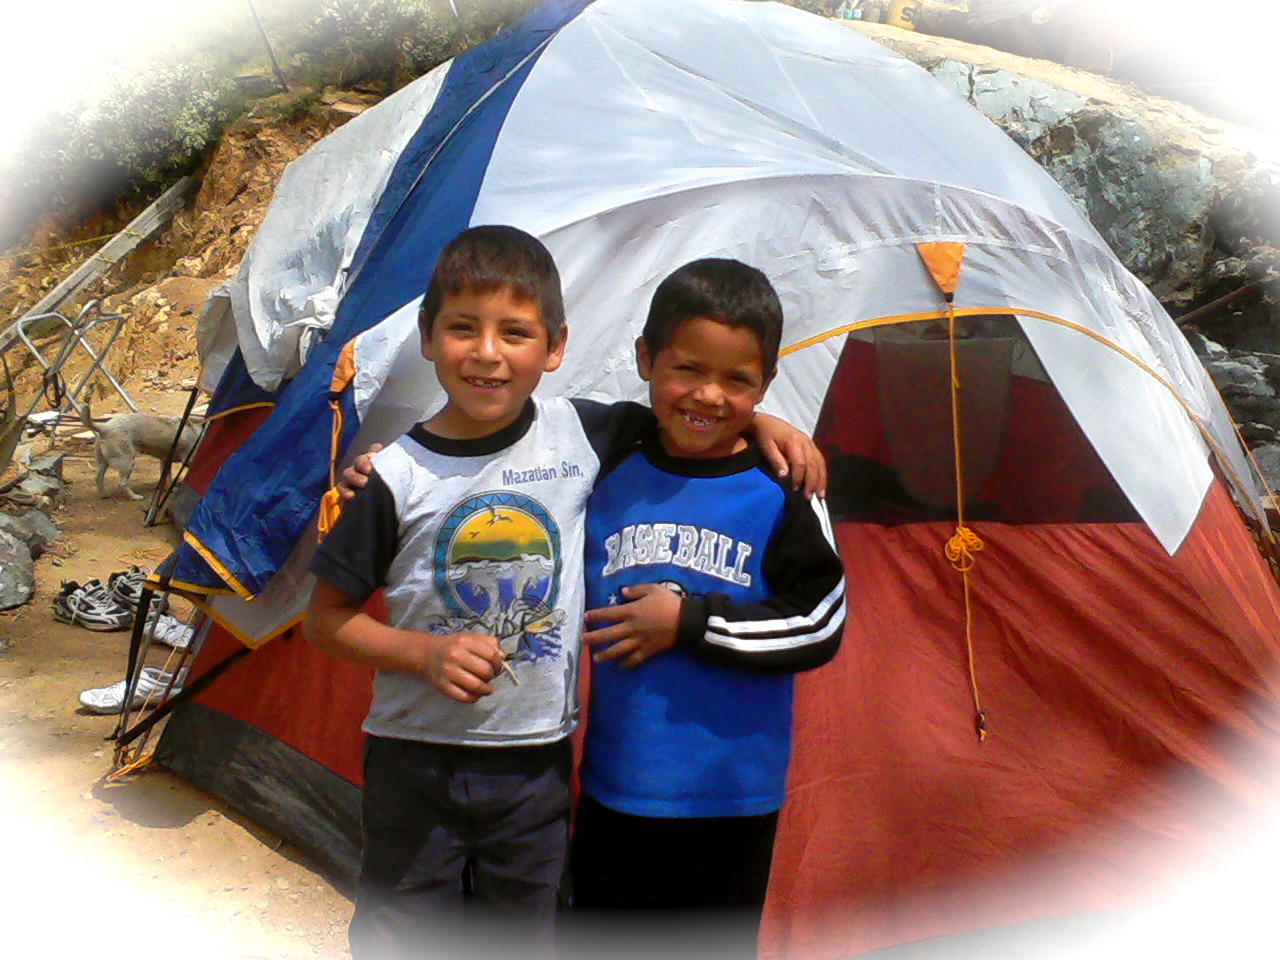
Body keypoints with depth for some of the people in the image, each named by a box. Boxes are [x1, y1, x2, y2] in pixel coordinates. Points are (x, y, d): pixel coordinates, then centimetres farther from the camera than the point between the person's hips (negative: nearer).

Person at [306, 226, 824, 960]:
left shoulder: (581, 435, -7)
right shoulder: (396, 478, -12)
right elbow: (326, 621, -4)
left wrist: (756, 421, -4)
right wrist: (425, 653, -18)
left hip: (536, 763, 2)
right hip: (416, 761, -1)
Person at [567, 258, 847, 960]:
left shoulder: (783, 493, -10)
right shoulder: (608, 478, -1)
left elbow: (819, 628, -13)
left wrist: (690, 622, -17)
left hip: (733, 796, -2)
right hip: (615, 785, 3)